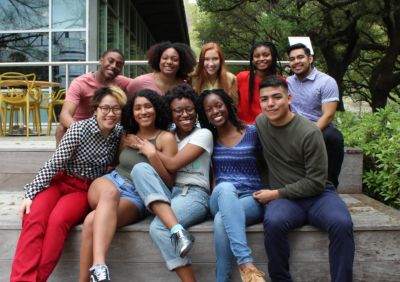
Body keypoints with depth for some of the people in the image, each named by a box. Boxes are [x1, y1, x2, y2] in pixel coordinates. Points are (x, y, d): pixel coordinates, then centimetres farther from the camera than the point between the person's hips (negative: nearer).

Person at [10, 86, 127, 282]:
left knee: (58, 221, -31)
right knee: (34, 218, -31)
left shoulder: (119, 133, -1)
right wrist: (30, 194, -15)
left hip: (85, 190, 1)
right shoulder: (79, 129, -11)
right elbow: (53, 164, -11)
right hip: (59, 181, -1)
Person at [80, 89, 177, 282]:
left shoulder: (166, 138, 3)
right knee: (111, 192, -40)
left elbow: (167, 181, -5)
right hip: (110, 182, 3)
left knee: (92, 221, -36)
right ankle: (98, 265, -54)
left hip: (137, 197, -3)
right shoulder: (127, 135, 18)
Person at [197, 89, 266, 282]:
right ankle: (246, 264, -44)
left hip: (252, 199, -1)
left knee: (221, 220, -35)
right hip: (221, 199, 2)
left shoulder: (253, 132, 1)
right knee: (226, 188, -37)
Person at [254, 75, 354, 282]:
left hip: (317, 194, -2)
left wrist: (277, 193, -12)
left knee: (342, 224, -33)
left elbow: (316, 182, -12)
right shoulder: (260, 122, 3)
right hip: (284, 199, 2)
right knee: (273, 223, -33)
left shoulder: (309, 132, -13)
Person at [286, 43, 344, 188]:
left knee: (333, 137, -36)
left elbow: (328, 115, -14)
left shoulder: (327, 81, -5)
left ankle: (330, 185, -16)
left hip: (320, 129, -4)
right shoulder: (288, 82, 11)